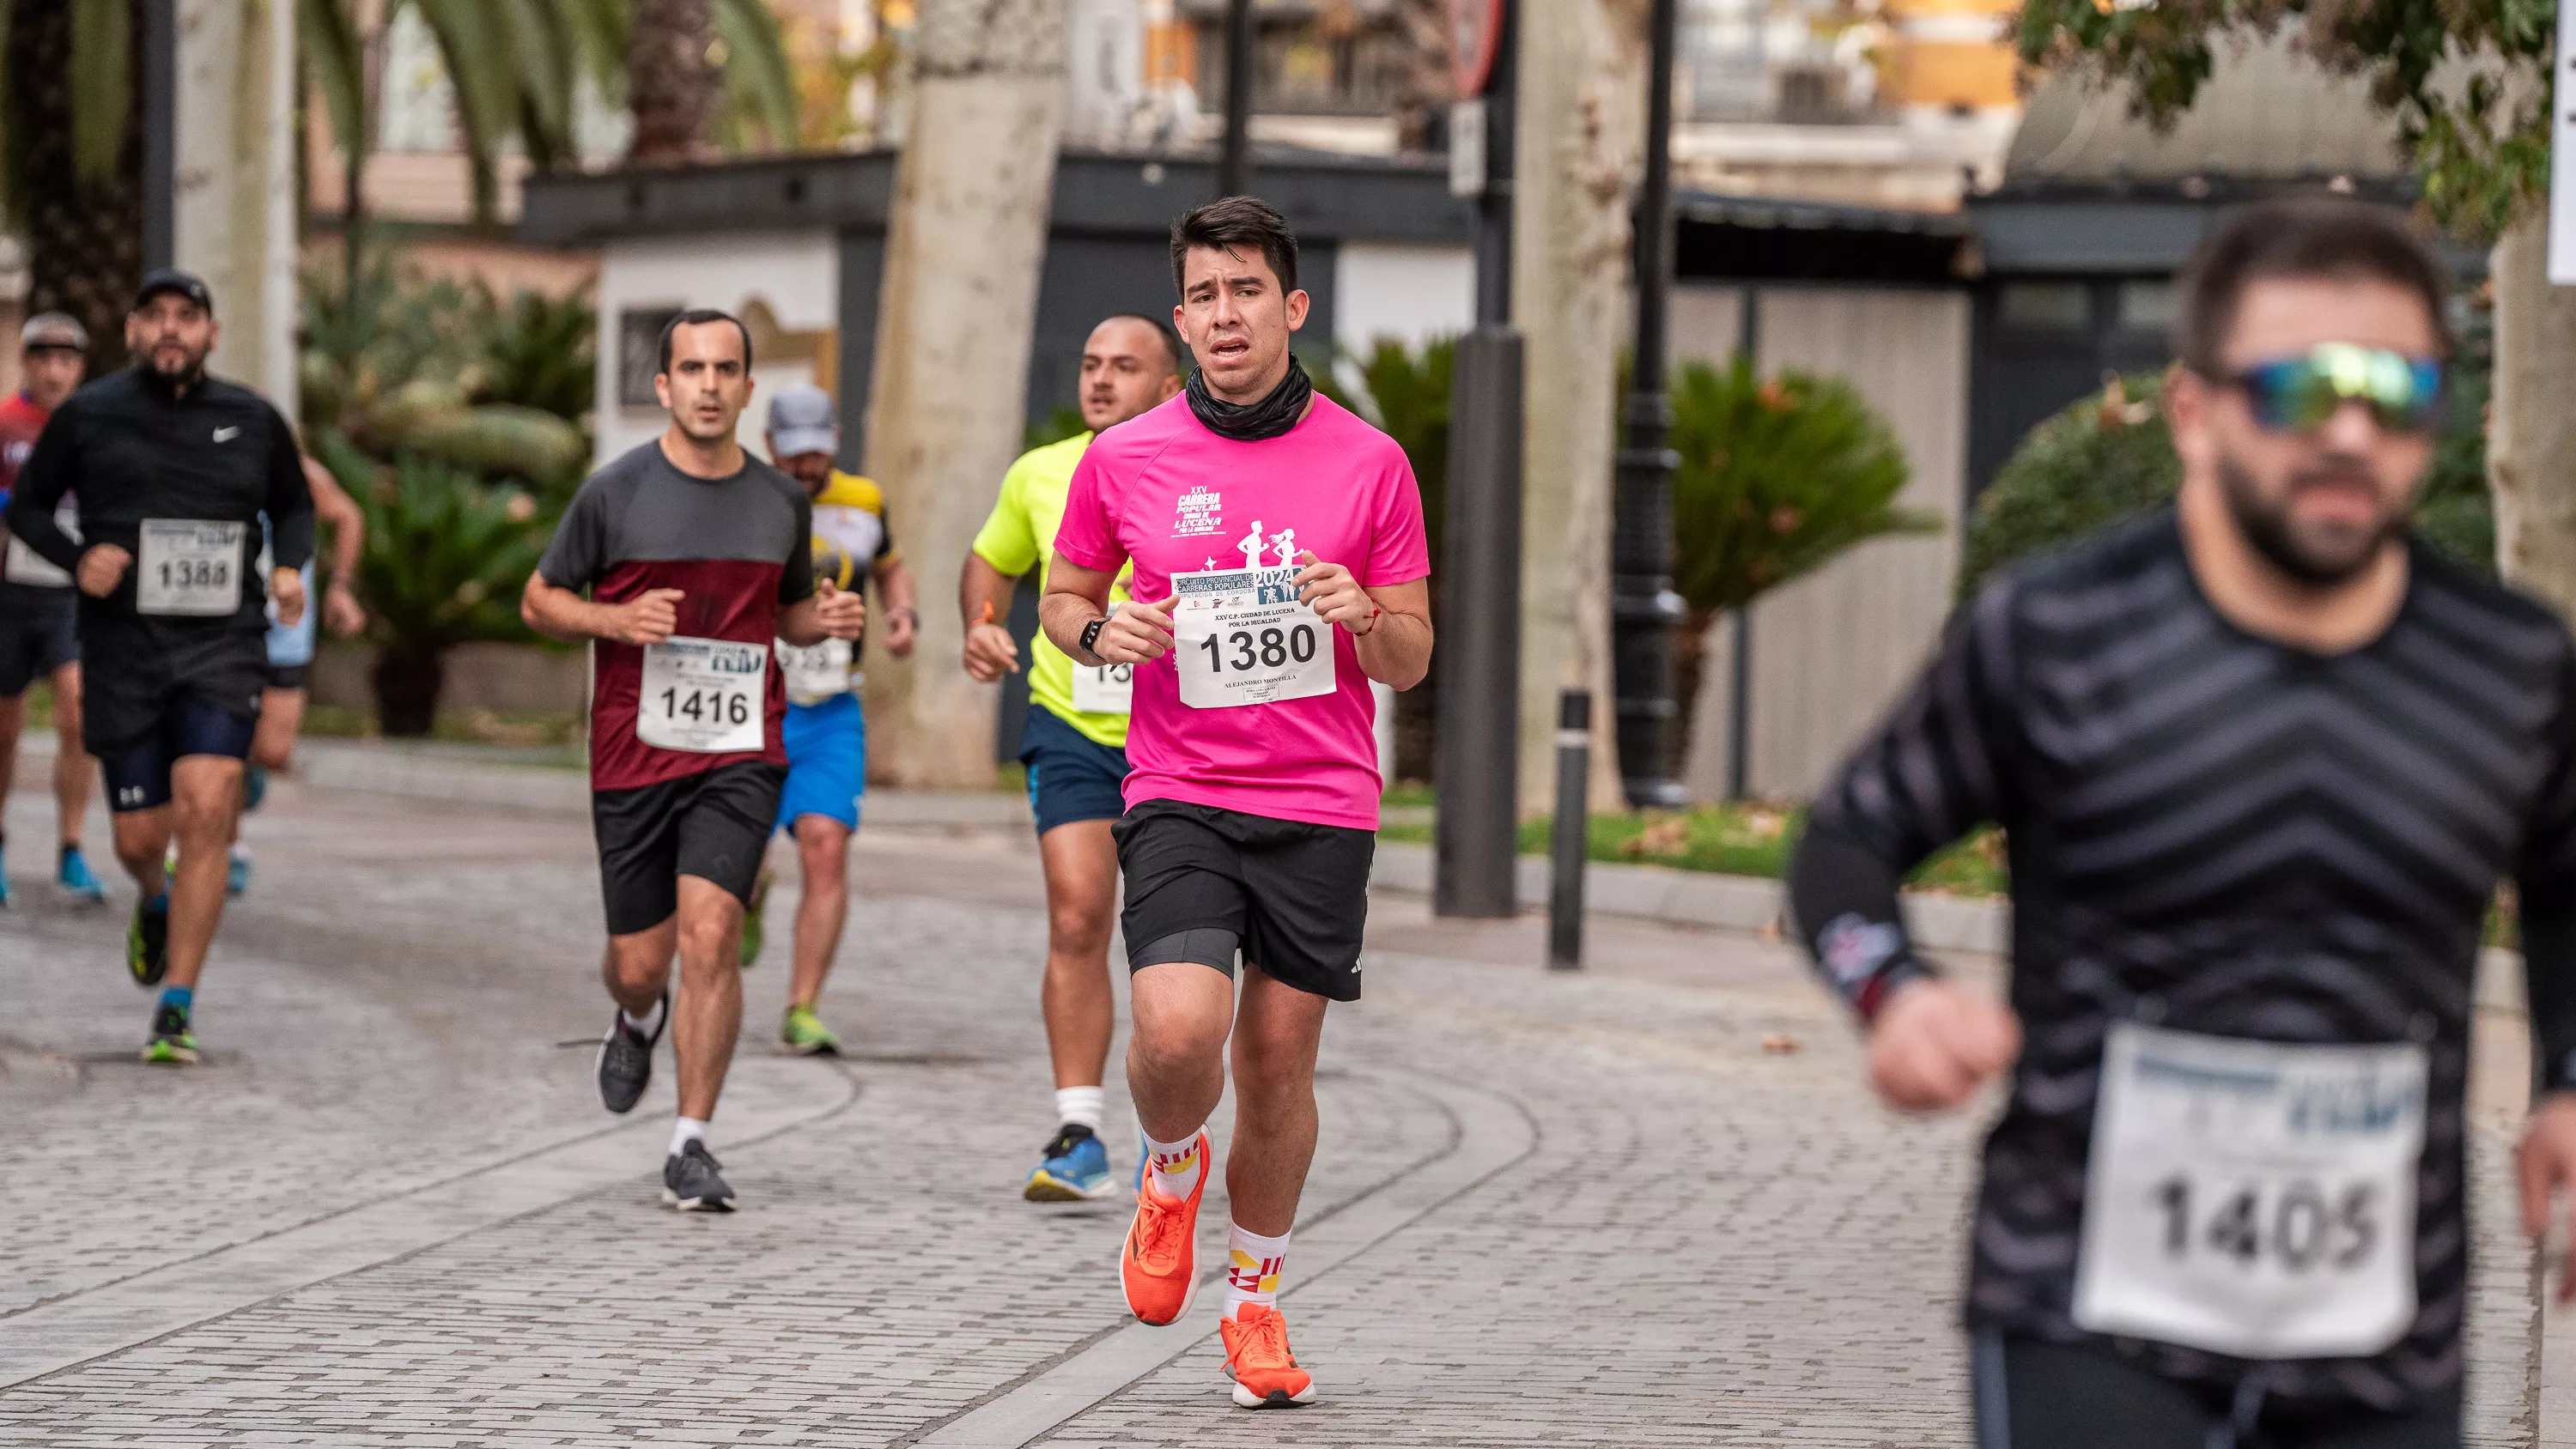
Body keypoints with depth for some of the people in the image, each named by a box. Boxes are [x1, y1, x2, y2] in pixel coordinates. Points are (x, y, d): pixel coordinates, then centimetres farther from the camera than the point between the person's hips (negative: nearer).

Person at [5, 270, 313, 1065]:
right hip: (123, 648, 0)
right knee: (140, 836, 4)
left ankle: (177, 1006, -9)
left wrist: (290, 568, 1)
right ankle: (156, 902, 44)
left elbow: (293, 506, 21)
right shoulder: (88, 415, 0)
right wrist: (76, 557, -9)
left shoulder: (253, 420, 5)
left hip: (223, 644, 0)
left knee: (205, 812, -17)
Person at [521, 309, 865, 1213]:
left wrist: (826, 619, -1)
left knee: (709, 935, -16)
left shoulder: (783, 503, 7)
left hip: (740, 756, 1)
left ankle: (692, 1147, -8)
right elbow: (540, 600, 6)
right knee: (638, 962, 5)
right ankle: (638, 1021, 45)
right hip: (634, 757, -1)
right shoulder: (615, 493, -2)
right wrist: (617, 619, -13)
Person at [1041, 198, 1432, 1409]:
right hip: (1178, 796, -1)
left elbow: (1410, 658, 7)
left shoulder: (1368, 463, 2)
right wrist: (1098, 632, -6)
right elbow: (1061, 592, 16)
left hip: (1322, 807, 1)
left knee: (1279, 1060, 4)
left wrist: (1365, 619, -15)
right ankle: (1172, 1170, 16)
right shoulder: (1122, 460, 2)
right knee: (1177, 1032, -20)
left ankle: (1254, 1297, 26)